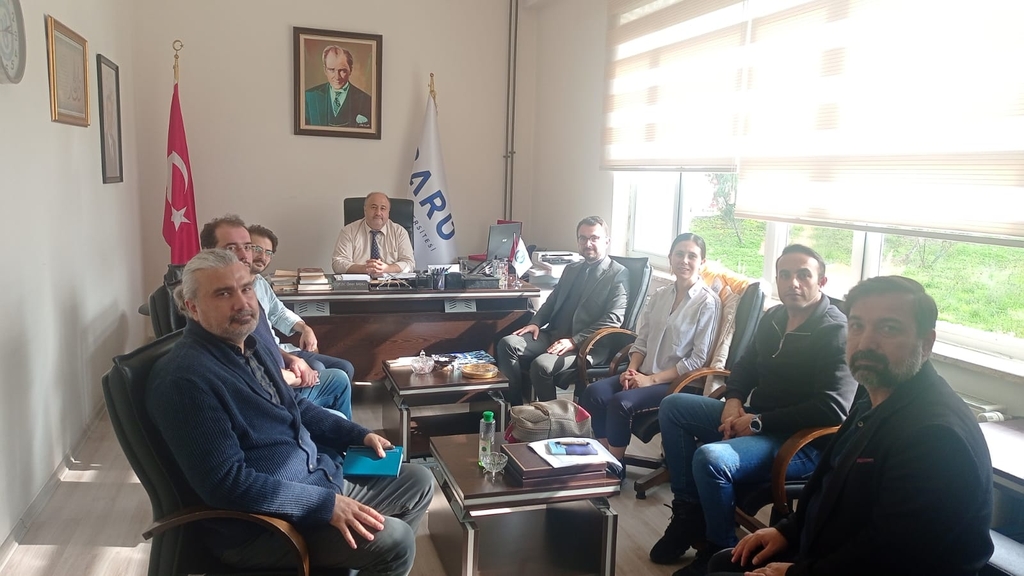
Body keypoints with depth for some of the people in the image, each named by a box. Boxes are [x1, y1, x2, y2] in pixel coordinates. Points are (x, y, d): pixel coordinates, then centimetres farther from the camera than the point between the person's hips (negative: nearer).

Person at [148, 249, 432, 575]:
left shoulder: (253, 346, 7)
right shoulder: (184, 378, -23)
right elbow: (227, 482, -28)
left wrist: (358, 435, 8)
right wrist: (327, 505, -27)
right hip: (258, 523, -9)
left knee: (418, 482, 13)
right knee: (393, 540, -22)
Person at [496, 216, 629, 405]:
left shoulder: (619, 274, -3)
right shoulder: (571, 269, 21)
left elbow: (612, 320, -13)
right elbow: (552, 301, 25)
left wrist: (574, 341, -20)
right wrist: (535, 323, 3)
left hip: (587, 344, -7)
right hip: (554, 334, 7)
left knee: (541, 365, -31)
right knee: (508, 344, -16)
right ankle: (517, 409, -9)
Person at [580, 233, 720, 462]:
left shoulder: (708, 302, -9)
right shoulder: (660, 295, 12)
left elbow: (698, 360, -13)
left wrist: (652, 379, -15)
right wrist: (632, 369, -6)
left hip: (678, 383, -6)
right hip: (645, 375, 6)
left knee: (621, 403, -27)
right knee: (594, 393, -15)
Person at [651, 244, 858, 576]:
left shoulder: (836, 332, -17)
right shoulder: (774, 318, 7)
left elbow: (832, 409, -26)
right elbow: (746, 365, 21)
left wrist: (759, 422, -20)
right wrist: (734, 402, -1)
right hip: (756, 420, 9)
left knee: (710, 458, -31)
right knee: (673, 407, 3)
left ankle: (721, 549, -4)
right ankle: (688, 514, 3)